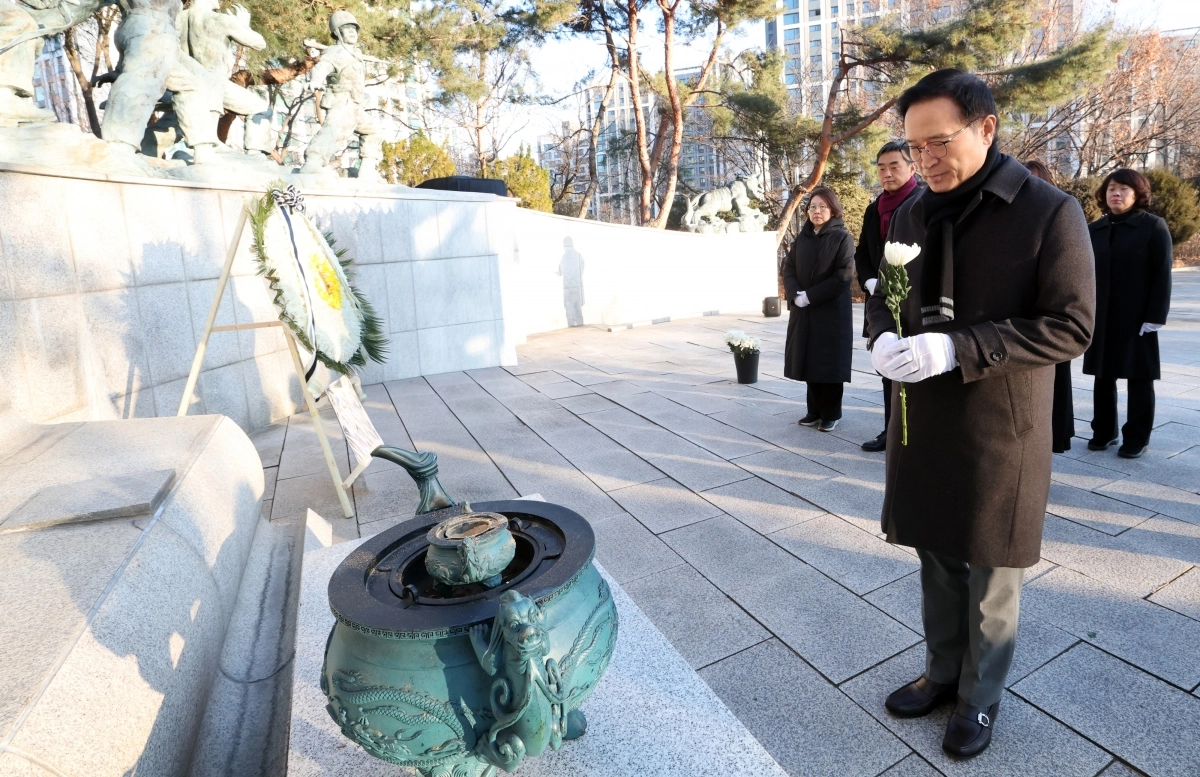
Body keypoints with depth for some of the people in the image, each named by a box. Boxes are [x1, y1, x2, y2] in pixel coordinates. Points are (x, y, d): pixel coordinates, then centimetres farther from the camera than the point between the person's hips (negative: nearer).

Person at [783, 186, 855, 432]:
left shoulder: (843, 238, -4)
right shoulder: (802, 238, 11)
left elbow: (843, 275, -13)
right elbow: (788, 269, 6)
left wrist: (810, 296, -16)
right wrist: (796, 295, -12)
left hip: (832, 311, -5)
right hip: (803, 311, 5)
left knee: (829, 362, 1)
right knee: (809, 361, 8)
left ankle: (831, 413, 13)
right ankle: (815, 410, 20)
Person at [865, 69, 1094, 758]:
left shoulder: (1051, 213, -11)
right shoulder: (912, 215, 6)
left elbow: (1072, 327, -14)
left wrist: (956, 349, -26)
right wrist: (887, 337, -10)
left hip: (1002, 431, -4)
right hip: (921, 422, 5)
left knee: (991, 573, 12)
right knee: (937, 559, 18)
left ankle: (981, 698, 34)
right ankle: (943, 671, 40)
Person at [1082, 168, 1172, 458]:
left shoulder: (1154, 226, -1)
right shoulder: (1094, 230, 10)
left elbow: (1162, 275, -6)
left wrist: (1156, 316, -13)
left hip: (1137, 318, -3)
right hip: (1100, 317, 4)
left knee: (1139, 377, 5)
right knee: (1102, 375, 8)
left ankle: (1137, 438, 13)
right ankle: (1103, 431, 19)